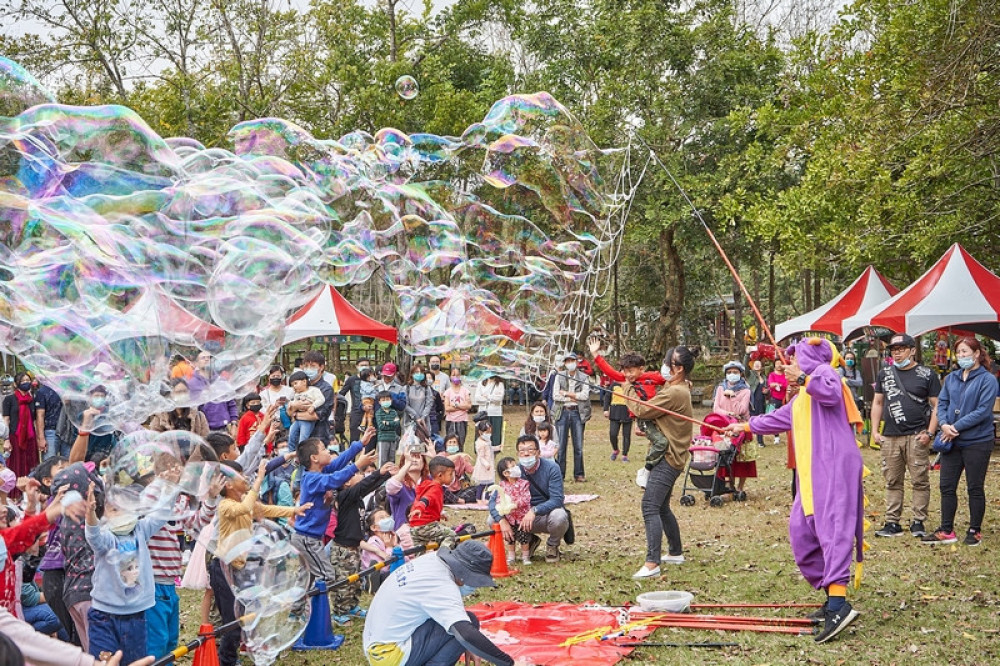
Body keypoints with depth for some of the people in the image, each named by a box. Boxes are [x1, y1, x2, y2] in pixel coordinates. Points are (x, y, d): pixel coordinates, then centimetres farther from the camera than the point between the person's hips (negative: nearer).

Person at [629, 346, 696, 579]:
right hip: (669, 457, 11)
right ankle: (676, 552, 33)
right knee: (661, 507, 21)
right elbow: (655, 410, 17)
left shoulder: (674, 393, -18)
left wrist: (628, 388, 0)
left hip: (666, 459, -11)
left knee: (650, 507, -17)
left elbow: (641, 411, -14)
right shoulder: (681, 390, 16)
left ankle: (652, 563, -24)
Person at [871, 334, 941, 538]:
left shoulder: (927, 374, 2)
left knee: (919, 481, -2)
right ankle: (892, 523, 11)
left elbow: (936, 406, 1)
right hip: (890, 437, 4)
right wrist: (875, 430, 9)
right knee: (892, 482, 6)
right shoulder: (884, 374, 14)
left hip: (916, 437, -4)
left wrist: (929, 433, -8)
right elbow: (878, 402, 19)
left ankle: (918, 522, 6)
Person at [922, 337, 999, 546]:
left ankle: (975, 532, 17)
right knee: (947, 487, 7)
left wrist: (956, 427, -18)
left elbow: (983, 411, -16)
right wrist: (944, 425, -12)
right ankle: (946, 531, 16)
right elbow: (942, 404, 8)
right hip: (951, 442, 5)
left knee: (975, 488, 5)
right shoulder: (951, 378, 9)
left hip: (977, 442, -5)